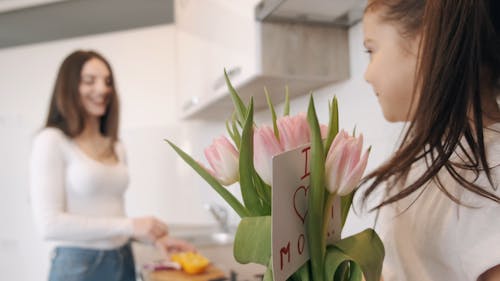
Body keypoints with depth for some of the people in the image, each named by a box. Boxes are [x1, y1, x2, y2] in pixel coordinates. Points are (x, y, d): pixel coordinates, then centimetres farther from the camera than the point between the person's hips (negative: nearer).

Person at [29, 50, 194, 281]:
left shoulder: (116, 148, 9)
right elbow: (49, 224, -17)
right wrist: (130, 225, -18)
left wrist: (152, 235, -2)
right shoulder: (51, 141, -9)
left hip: (124, 262, 6)